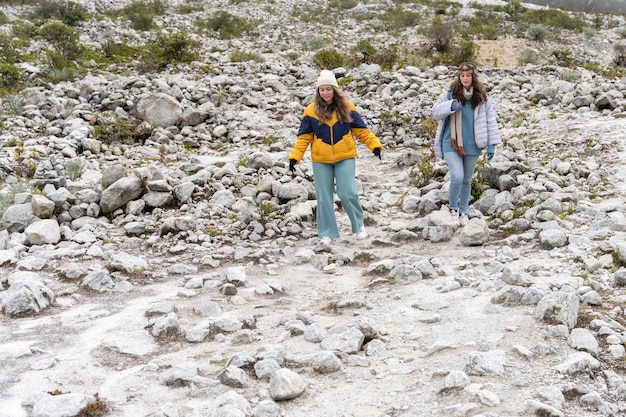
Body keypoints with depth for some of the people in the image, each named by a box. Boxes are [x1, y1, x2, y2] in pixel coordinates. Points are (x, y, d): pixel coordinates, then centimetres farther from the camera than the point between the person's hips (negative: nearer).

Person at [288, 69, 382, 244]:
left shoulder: (347, 107, -1)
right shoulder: (311, 110, -2)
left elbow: (361, 130, 3)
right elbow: (304, 137, 0)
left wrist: (374, 145, -9)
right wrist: (295, 156, -10)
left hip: (344, 157, -1)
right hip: (321, 160, 1)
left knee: (348, 193, -7)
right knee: (324, 197, 4)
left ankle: (359, 225, 16)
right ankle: (327, 233, 14)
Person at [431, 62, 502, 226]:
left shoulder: (481, 97, 1)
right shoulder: (450, 94, -4)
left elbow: (490, 120, 4)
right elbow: (435, 113, -3)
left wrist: (492, 144, -1)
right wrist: (450, 105, -22)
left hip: (472, 146, 3)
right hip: (451, 144, -2)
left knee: (467, 180, 13)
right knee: (457, 177, -17)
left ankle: (463, 211, 30)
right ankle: (453, 208, 7)